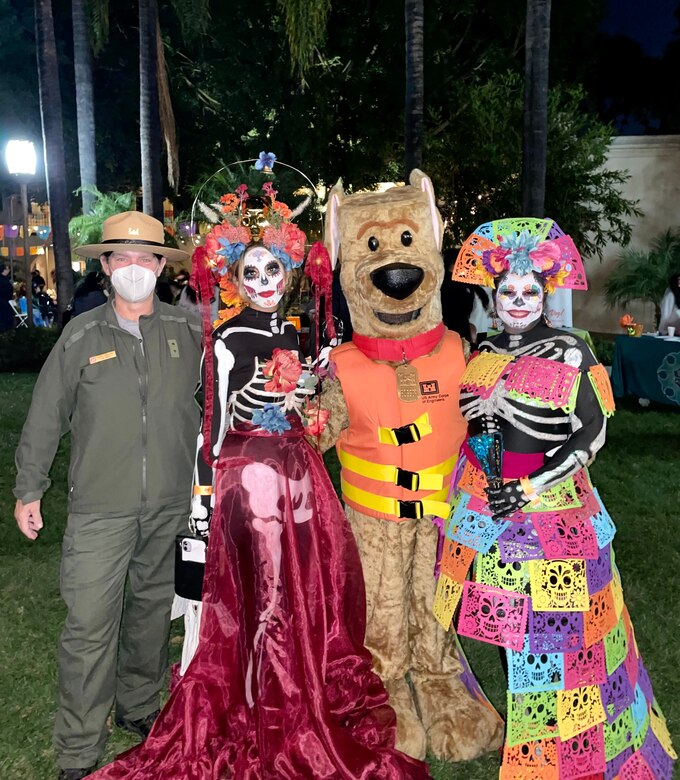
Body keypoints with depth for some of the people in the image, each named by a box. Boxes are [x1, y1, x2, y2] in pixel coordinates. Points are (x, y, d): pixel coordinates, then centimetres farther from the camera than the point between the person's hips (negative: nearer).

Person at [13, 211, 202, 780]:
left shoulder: (189, 331, 1)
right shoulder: (83, 335, -1)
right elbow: (46, 416, 5)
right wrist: (29, 489, 7)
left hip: (170, 506, 2)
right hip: (99, 507, -2)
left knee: (152, 610, 17)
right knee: (89, 625, 0)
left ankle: (138, 707, 40)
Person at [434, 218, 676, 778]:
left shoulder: (571, 353, -7)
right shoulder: (483, 353, 6)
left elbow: (593, 432, -10)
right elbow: (464, 418, 15)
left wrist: (532, 486, -16)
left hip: (550, 506, -3)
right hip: (483, 502, 4)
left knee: (548, 621, 4)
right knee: (503, 614, 11)